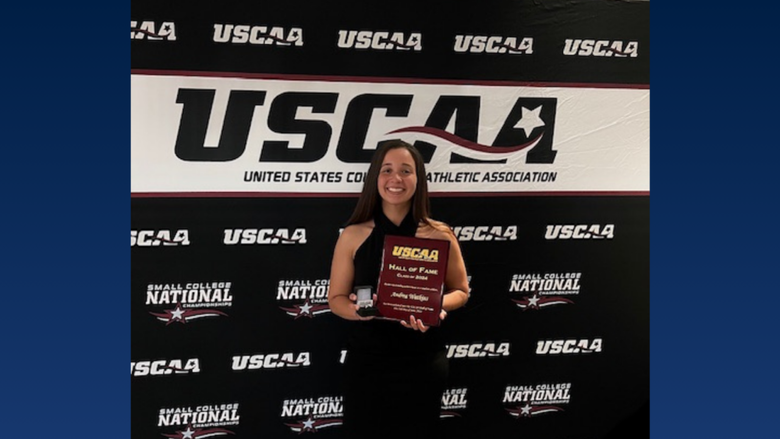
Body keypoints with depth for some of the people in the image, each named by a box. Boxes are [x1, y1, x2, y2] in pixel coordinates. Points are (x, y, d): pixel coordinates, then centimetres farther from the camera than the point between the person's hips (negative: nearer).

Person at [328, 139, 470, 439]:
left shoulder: (440, 236, -4)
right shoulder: (353, 236, -3)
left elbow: (460, 291, 7)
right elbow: (336, 298, 4)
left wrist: (436, 307, -15)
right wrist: (356, 310, -19)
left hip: (422, 362, 0)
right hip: (366, 360, 0)